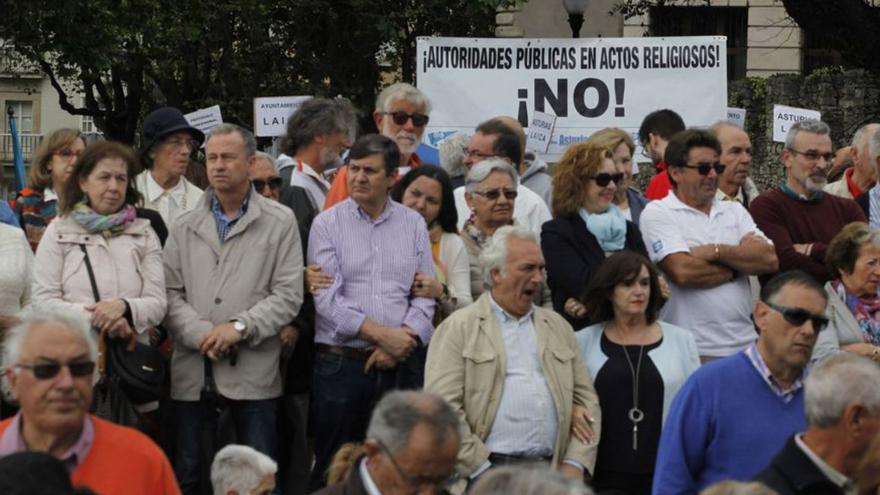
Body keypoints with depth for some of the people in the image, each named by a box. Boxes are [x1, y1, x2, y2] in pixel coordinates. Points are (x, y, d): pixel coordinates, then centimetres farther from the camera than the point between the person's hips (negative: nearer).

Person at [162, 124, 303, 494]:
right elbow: (170, 293, 5)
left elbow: (288, 295, -3)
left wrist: (240, 327, -14)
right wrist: (200, 334, -11)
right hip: (193, 370, 3)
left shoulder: (279, 222, 3)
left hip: (254, 371, -3)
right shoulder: (185, 227, 11)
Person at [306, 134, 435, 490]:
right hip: (342, 364, -2)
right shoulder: (328, 224, 2)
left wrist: (399, 343, -11)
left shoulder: (414, 224, 9)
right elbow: (327, 298, -8)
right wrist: (381, 334, -14)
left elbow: (425, 295, 4)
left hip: (402, 365, 2)